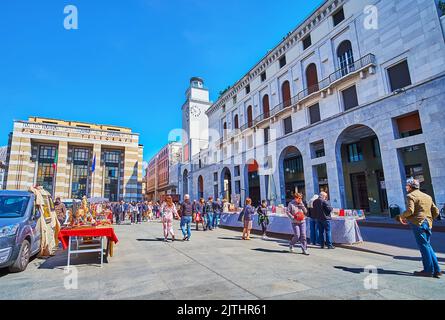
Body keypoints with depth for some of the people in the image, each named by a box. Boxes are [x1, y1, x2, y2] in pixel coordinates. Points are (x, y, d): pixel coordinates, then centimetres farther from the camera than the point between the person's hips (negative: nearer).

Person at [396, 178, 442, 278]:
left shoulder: (411, 196, -5)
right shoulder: (428, 196, 19)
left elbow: (410, 210, -17)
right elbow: (436, 212, 16)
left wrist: (401, 216, -3)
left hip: (418, 223, -8)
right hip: (428, 224, 8)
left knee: (424, 246, -2)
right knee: (427, 245, 15)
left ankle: (429, 270, 3)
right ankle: (436, 270, 16)